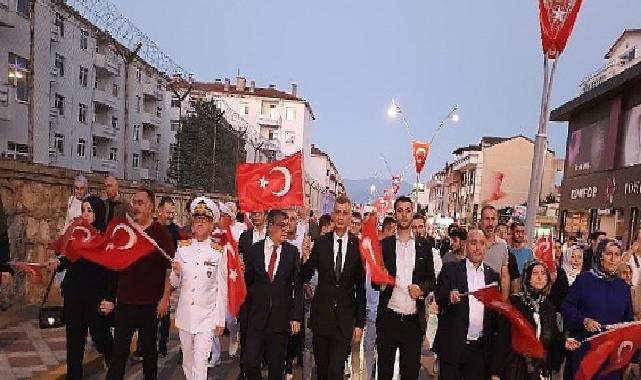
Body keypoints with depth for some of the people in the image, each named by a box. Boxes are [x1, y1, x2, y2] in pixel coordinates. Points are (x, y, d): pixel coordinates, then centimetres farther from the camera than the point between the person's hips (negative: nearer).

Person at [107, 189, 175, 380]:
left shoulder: (161, 233, -7)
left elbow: (170, 267, -9)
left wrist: (165, 299, -12)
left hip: (150, 303, -3)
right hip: (124, 301, 3)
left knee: (149, 347, 13)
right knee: (119, 348, 7)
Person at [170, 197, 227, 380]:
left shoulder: (219, 251, -6)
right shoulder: (183, 247, 2)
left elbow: (222, 288, -3)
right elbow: (175, 284, 7)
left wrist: (221, 320, -2)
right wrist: (176, 273, -15)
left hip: (207, 316, -3)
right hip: (185, 314, 4)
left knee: (200, 364, -6)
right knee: (187, 360, 18)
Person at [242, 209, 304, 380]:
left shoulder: (292, 251, -1)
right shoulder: (255, 249, 0)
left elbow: (298, 285, -2)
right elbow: (247, 280, 9)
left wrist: (296, 316, -5)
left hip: (281, 317, 0)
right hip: (256, 315, 0)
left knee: (276, 365, 10)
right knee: (249, 362, 0)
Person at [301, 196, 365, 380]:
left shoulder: (358, 245, -7)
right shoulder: (320, 243, -4)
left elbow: (361, 287, -1)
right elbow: (306, 278, 0)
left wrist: (360, 323, 1)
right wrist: (306, 259, -21)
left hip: (345, 318, -2)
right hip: (321, 315, 2)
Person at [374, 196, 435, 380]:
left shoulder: (424, 246, 4)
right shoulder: (384, 244, 1)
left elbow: (431, 279, 7)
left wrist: (422, 289, -13)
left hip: (414, 321, 1)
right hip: (388, 319, 0)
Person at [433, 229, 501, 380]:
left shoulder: (493, 275, 7)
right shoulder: (451, 270, -2)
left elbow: (495, 314, 10)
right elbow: (438, 296, -8)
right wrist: (449, 296, -31)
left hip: (481, 347, 3)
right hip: (453, 345, -3)